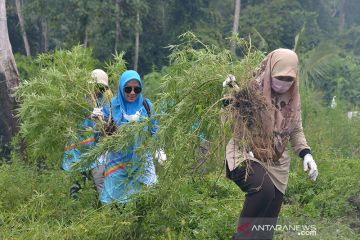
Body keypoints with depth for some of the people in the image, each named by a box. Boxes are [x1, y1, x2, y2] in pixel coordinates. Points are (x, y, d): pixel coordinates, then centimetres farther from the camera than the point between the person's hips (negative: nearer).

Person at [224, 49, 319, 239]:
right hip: (246, 156, -5)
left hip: (276, 162, 6)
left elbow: (296, 130, 17)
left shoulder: (292, 98, 5)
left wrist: (306, 154, 2)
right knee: (263, 189, -35)